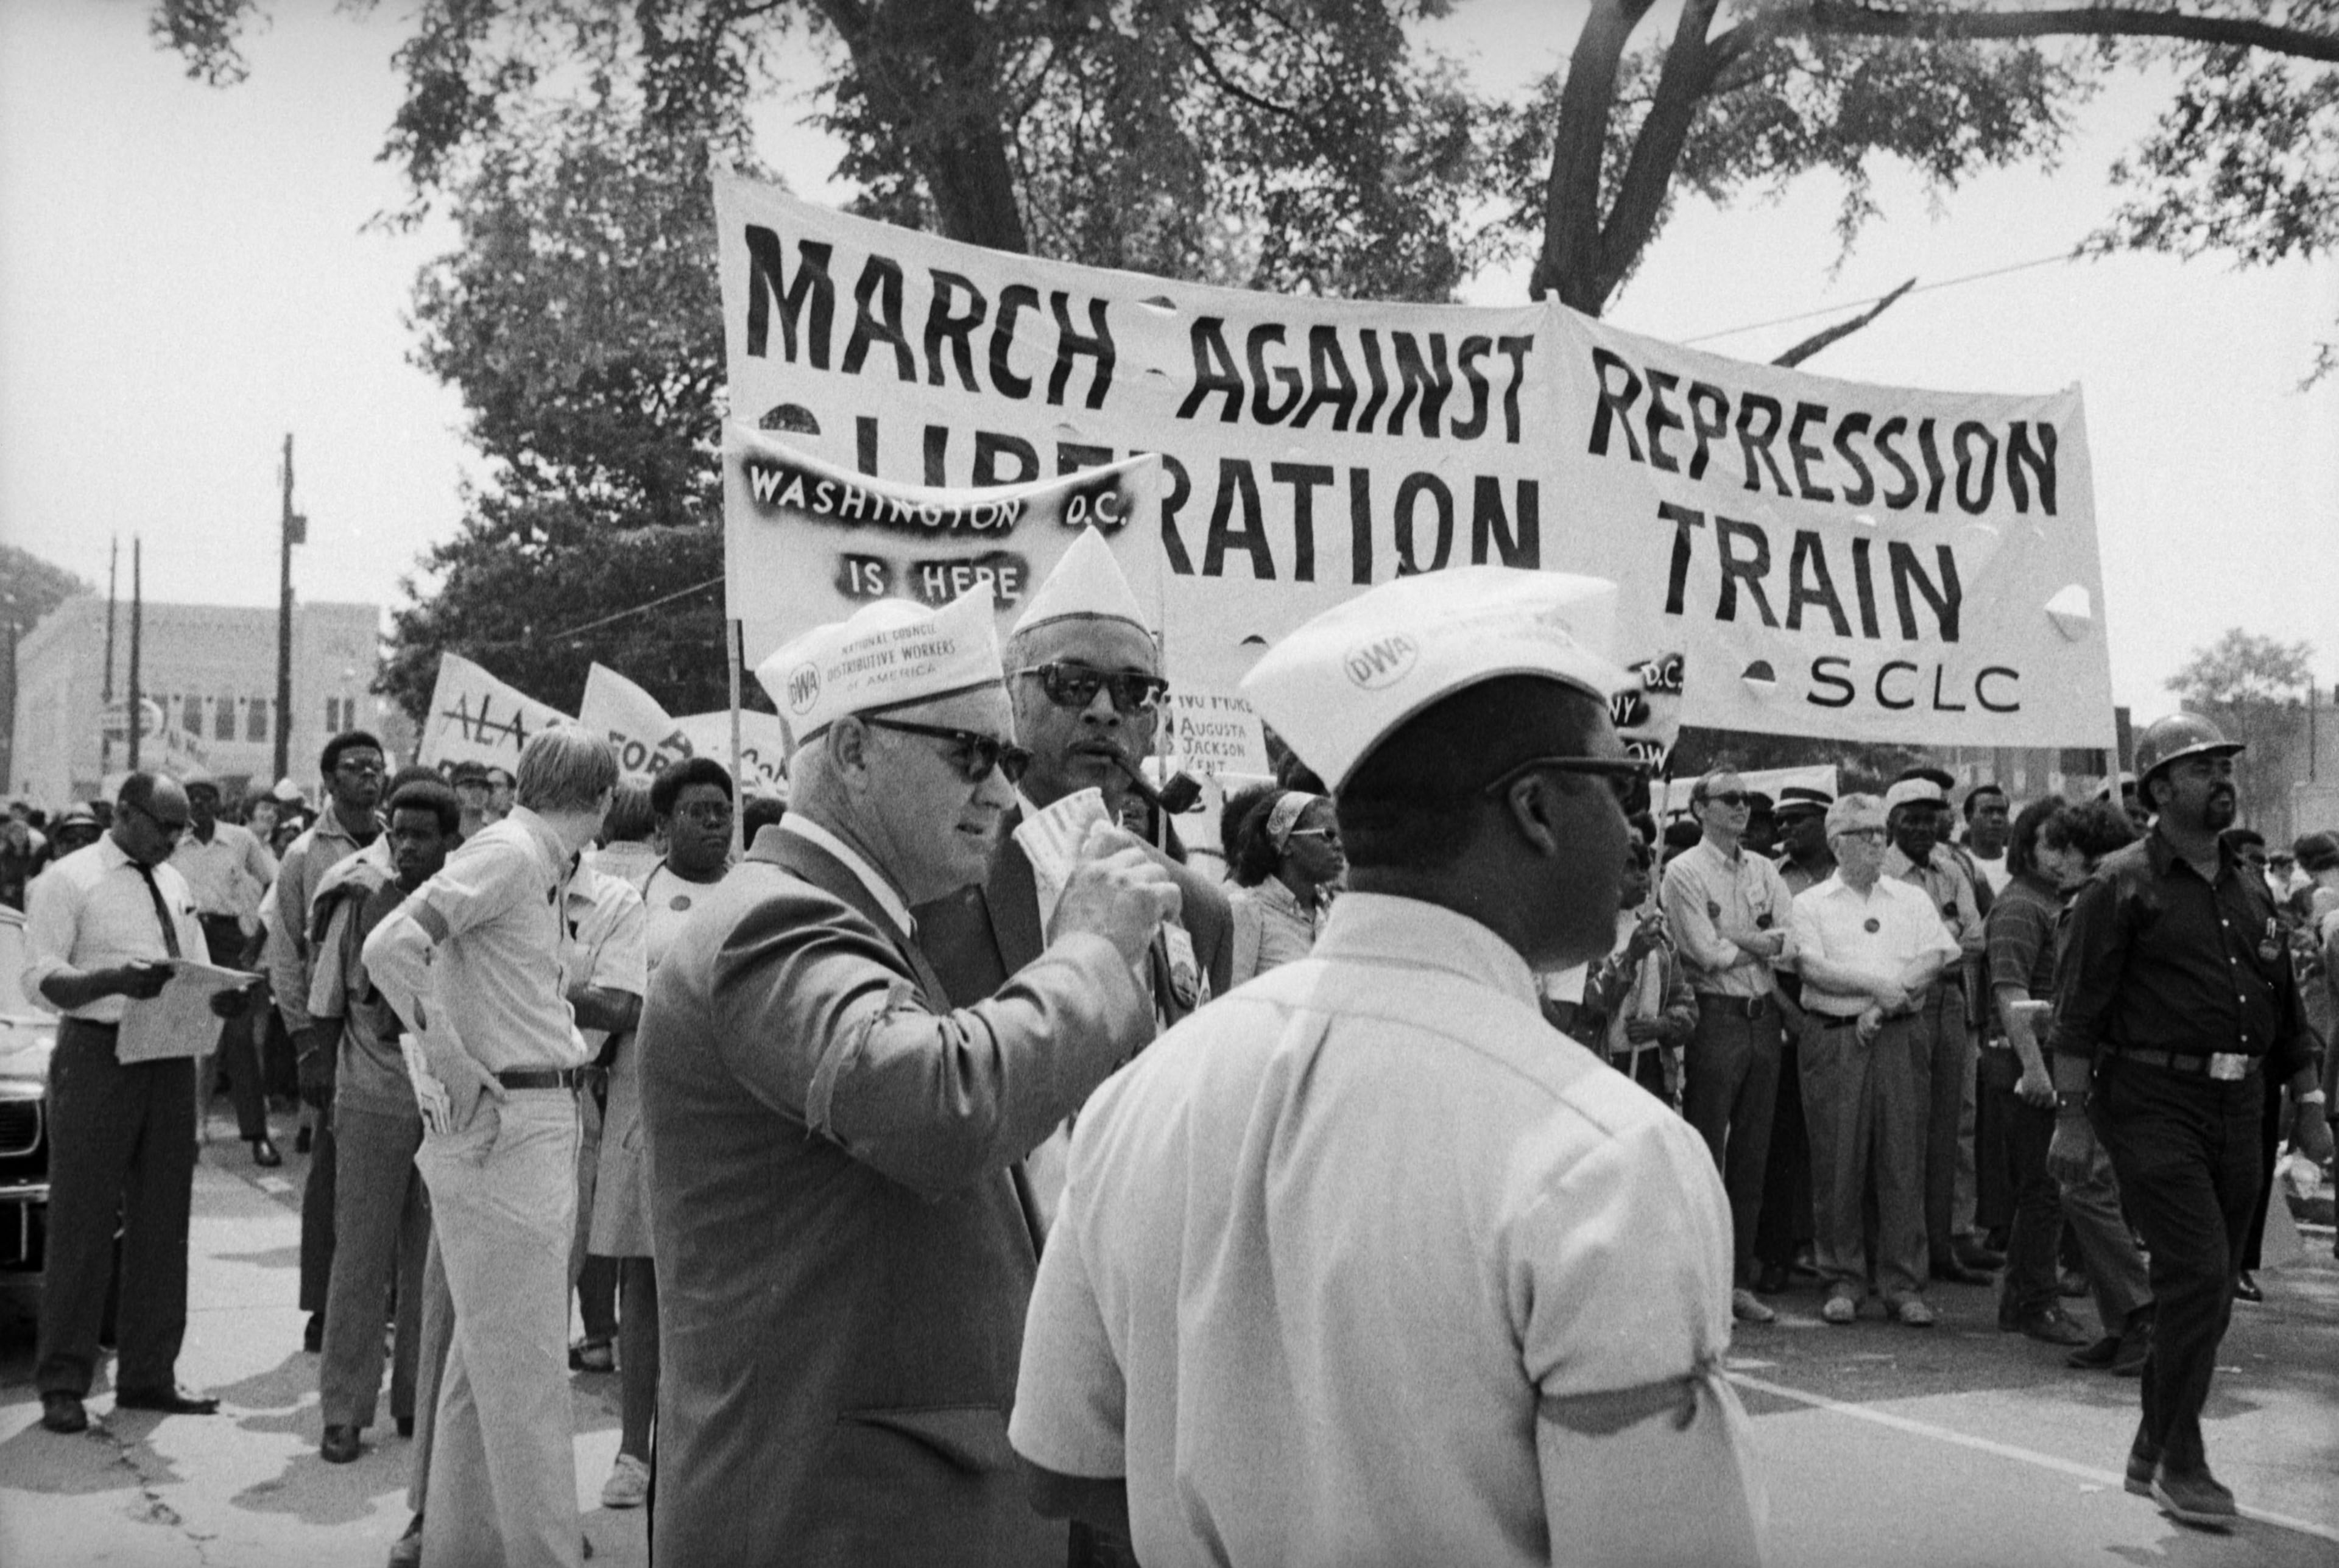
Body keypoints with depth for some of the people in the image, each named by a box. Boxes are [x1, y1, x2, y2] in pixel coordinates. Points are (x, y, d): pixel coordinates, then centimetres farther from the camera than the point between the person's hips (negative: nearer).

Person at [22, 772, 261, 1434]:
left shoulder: (175, 884, 17)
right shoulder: (69, 879, -2)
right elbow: (40, 978, -10)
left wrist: (224, 996, -2)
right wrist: (115, 980, -26)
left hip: (171, 1058, 6)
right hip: (98, 1056, -6)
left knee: (162, 1224, 10)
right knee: (83, 1225, -1)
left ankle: (149, 1375, 19)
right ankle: (63, 1383, 9)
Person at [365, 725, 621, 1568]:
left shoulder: (544, 865, 14)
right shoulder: (508, 851, -13)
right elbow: (391, 946, -23)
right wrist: (454, 1067, -21)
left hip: (543, 1118, 10)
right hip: (504, 1127, -10)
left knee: (488, 1354, 17)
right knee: (526, 1368, -4)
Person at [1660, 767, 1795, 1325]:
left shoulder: (1763, 870, 14)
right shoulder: (1684, 871, -4)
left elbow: (1794, 940, 2)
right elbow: (1708, 953, -13)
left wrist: (1736, 937, -10)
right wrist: (1764, 944, 0)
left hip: (1764, 1018, 6)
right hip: (1714, 1020, -6)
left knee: (1752, 1154, 9)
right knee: (1705, 1154, -4)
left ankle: (1739, 1279, 16)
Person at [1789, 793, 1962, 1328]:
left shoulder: (1913, 901, 14)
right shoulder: (1811, 904, 6)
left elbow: (1935, 961, 1)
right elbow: (1814, 969, -7)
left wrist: (1885, 1004, -10)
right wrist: (1876, 986, -13)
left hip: (1899, 1038, 2)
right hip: (1834, 1039, -2)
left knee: (1904, 1162, 0)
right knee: (1837, 1164, -1)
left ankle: (1904, 1286, 6)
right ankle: (1843, 1282, 9)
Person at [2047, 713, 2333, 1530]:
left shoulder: (2250, 892, 16)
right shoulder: (2122, 885, -5)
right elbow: (2079, 1008, -9)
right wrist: (2072, 1115, -13)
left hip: (2238, 1107, 7)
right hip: (2153, 1102, -7)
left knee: (2208, 1287, 10)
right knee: (2197, 1271, -12)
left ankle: (2153, 1450, 23)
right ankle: (2181, 1464, -1)